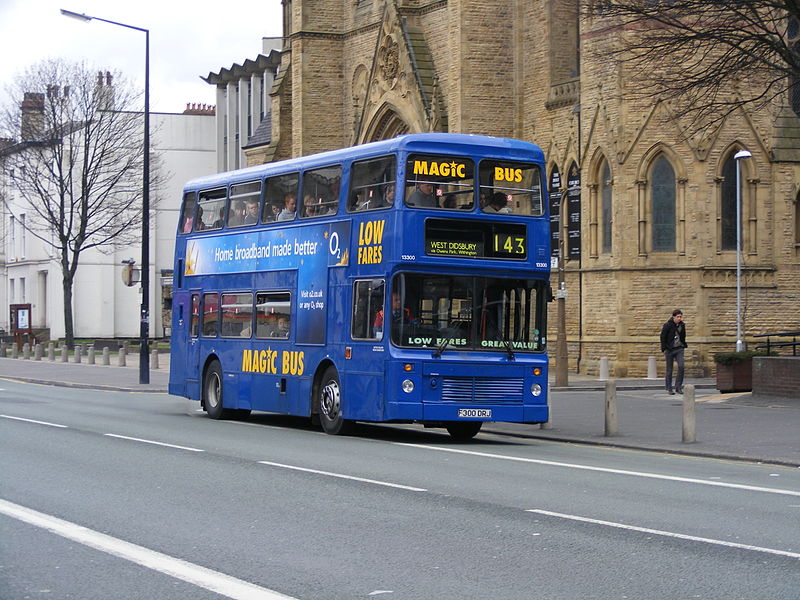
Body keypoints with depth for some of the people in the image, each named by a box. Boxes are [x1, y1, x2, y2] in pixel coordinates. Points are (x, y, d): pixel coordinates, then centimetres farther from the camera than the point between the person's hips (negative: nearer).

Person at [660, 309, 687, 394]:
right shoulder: (667, 325, -8)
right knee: (669, 369, 1)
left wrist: (684, 346, 11)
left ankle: (678, 387, -5)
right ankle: (669, 389, 9)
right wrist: (664, 349, -10)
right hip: (669, 349, -3)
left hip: (679, 349, 3)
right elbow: (663, 338, -6)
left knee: (681, 366, -13)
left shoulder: (682, 325, 5)